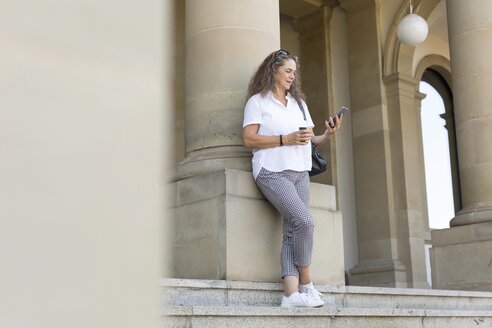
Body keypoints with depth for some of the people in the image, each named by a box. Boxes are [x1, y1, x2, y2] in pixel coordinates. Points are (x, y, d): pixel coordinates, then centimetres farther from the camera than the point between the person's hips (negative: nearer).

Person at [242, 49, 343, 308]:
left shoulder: (299, 102, 23)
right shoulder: (258, 101, 4)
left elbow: (309, 140, 20)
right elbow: (249, 140, -6)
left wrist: (327, 134, 0)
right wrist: (286, 139, -13)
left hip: (300, 173, 6)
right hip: (273, 172, -6)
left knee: (292, 232, -7)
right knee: (304, 221, -22)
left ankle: (291, 293, -14)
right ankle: (305, 285, -9)